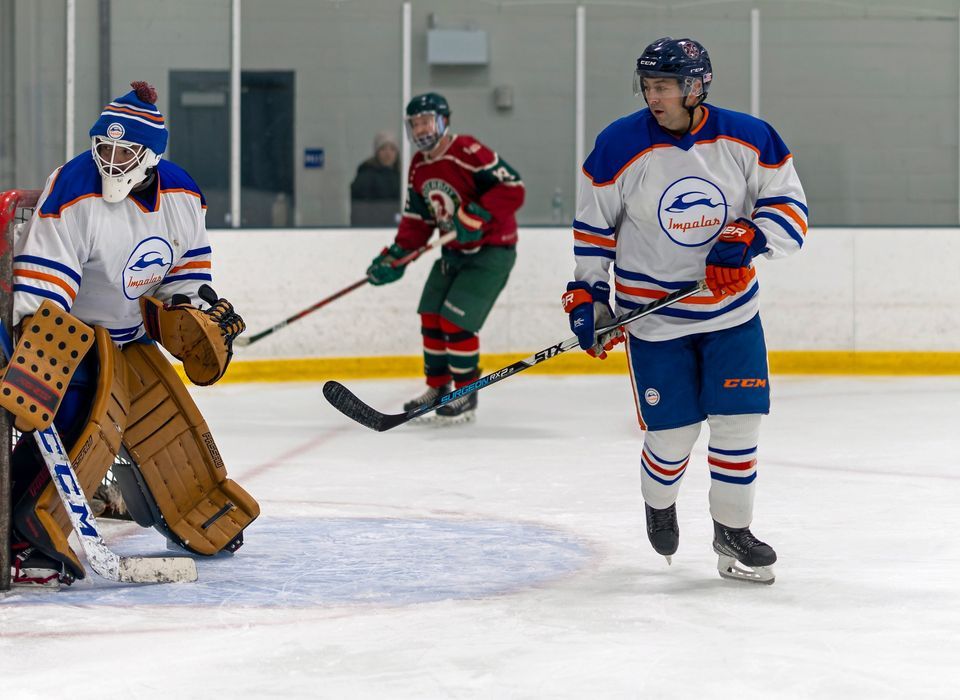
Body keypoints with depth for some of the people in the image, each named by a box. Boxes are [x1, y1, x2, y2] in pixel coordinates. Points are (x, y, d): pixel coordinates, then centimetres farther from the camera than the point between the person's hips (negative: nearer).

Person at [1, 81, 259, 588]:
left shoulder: (181, 195, -4)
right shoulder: (73, 193, -27)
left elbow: (186, 264, 15)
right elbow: (41, 280, -32)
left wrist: (198, 308, 4)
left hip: (127, 329, 7)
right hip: (66, 326, -7)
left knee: (167, 414, 13)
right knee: (80, 417, -27)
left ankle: (205, 515, 38)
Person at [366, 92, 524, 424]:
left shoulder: (468, 153, -22)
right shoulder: (418, 168, 6)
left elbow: (513, 188, -26)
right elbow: (417, 220, 11)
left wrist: (476, 215, -33)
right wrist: (394, 258, 0)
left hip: (491, 250, -9)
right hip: (454, 251, 9)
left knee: (456, 322, -13)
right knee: (431, 317, 7)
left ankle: (466, 396, 3)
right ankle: (437, 389, 23)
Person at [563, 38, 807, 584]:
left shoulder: (748, 139, -8)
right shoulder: (620, 147, -10)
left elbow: (789, 209, -2)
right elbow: (594, 227, 1)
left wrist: (748, 238, -19)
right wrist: (586, 295, -2)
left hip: (732, 311, 2)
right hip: (652, 315, -1)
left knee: (738, 421, -2)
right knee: (672, 434, -2)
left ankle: (733, 531, 17)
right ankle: (659, 506, 31)